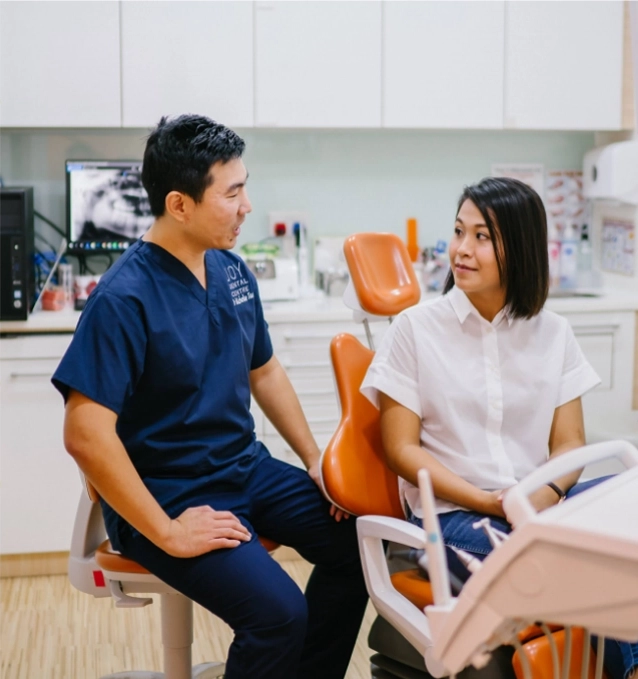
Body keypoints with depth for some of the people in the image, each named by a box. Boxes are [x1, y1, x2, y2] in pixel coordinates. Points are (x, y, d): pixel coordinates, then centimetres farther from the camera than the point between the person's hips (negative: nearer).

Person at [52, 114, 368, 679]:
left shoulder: (233, 272, 2)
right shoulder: (124, 298, -22)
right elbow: (86, 436, -27)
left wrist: (315, 460, 9)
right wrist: (167, 533, -24)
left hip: (247, 467, 8)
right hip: (171, 495, -8)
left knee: (356, 544, 1)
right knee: (278, 613, -24)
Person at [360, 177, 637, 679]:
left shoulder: (552, 332, 8)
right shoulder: (416, 328, 0)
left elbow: (569, 444, 6)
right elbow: (402, 448, -3)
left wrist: (546, 495, -17)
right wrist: (487, 501, -14)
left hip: (540, 504, 3)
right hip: (452, 512, -3)